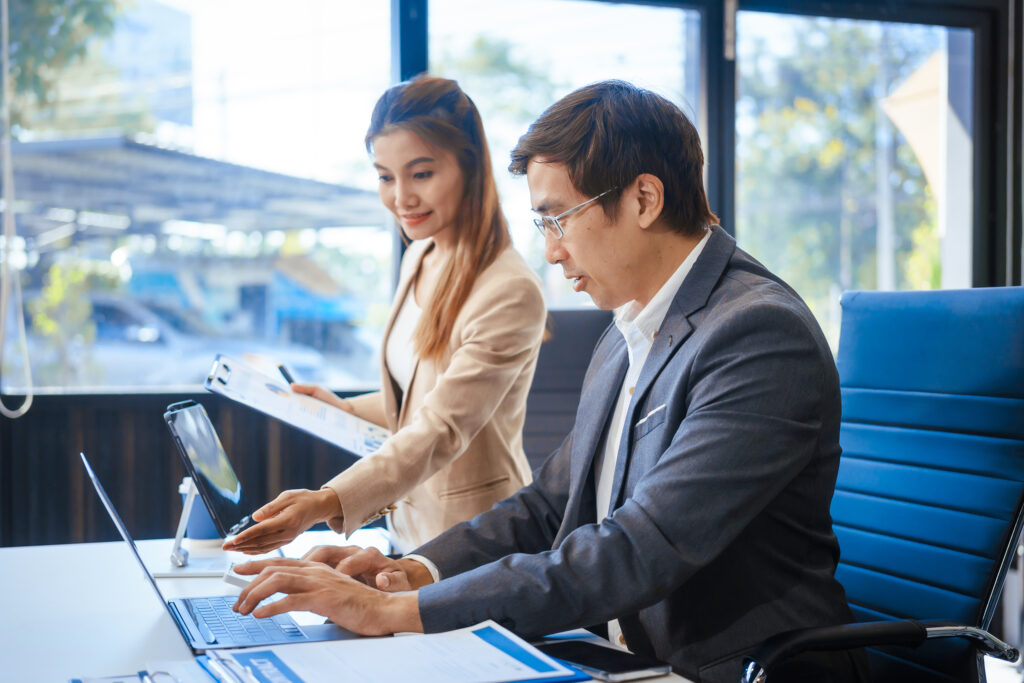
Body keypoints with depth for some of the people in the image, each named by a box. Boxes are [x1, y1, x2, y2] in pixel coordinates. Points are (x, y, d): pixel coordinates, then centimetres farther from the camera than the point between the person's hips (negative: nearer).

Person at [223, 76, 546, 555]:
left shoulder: (510, 293, -19)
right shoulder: (418, 260, 9)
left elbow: (442, 431, -26)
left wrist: (327, 503, -36)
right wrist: (347, 410, 10)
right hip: (408, 530, 7)